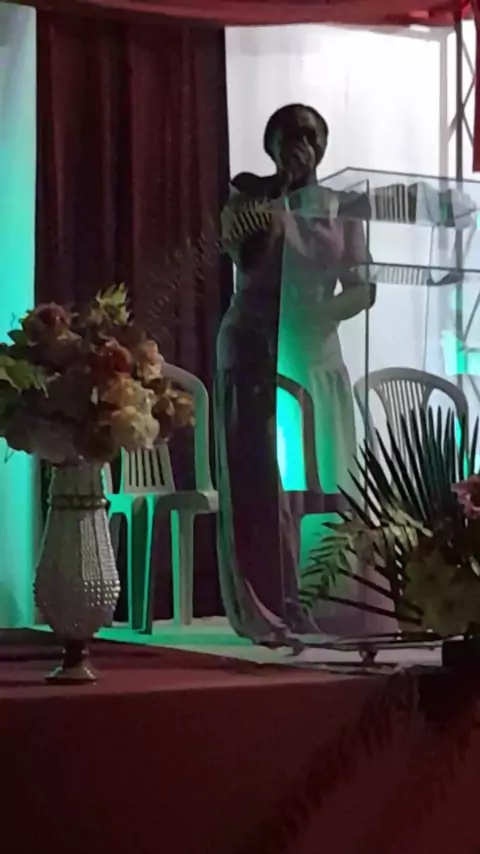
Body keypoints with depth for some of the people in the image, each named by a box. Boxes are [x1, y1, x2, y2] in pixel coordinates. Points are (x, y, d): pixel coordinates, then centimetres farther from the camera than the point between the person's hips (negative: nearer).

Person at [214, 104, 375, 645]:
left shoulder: (340, 209, 10)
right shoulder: (250, 198, 3)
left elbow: (363, 290, 4)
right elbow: (246, 261, -14)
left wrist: (322, 313, -14)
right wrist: (274, 196, -16)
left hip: (317, 353, 3)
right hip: (255, 351, -3)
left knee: (324, 483, -1)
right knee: (261, 482, -6)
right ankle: (266, 613, -5)